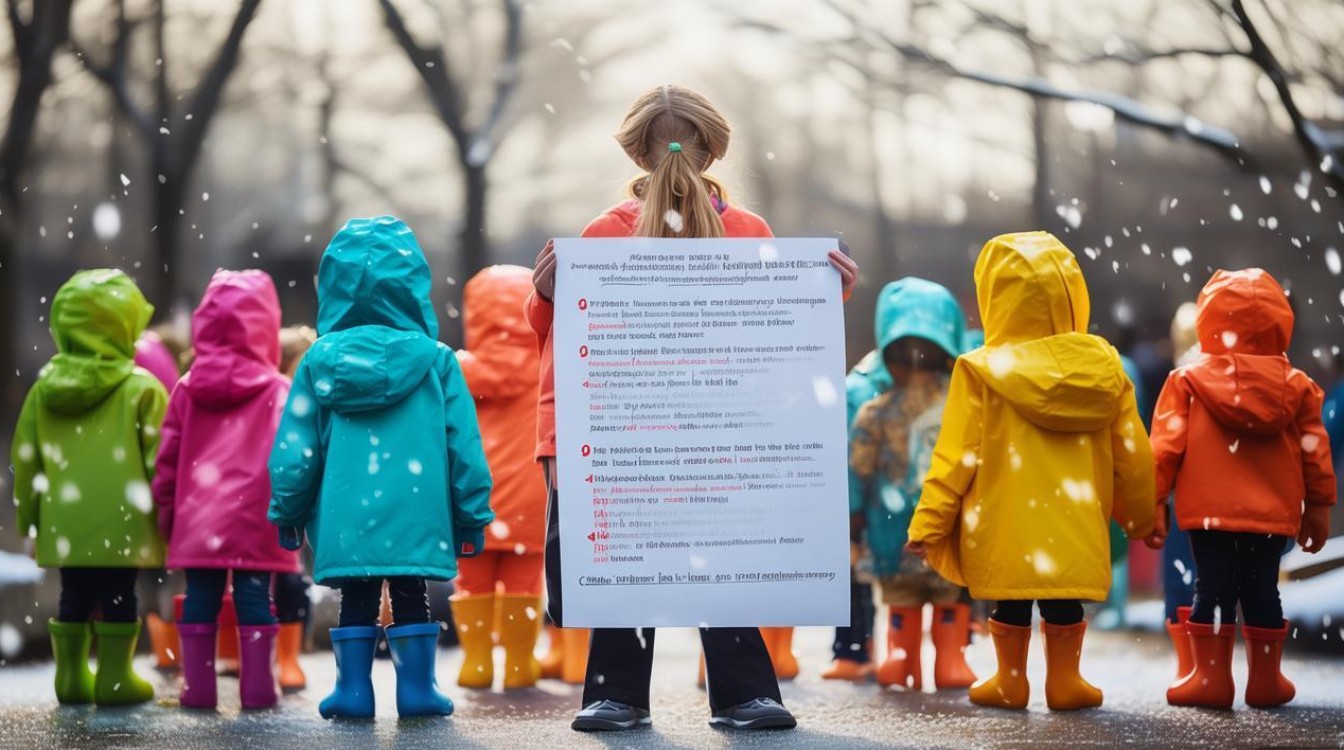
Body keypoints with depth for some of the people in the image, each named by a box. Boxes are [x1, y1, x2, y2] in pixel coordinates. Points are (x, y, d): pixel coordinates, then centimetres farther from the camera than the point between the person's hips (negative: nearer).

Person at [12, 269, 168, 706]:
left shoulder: (43, 389, 5)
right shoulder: (142, 390, -8)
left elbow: (25, 460, 9)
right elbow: (158, 459, -7)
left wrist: (27, 515, 19)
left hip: (64, 523, 4)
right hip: (120, 522, -4)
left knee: (74, 596, 14)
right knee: (118, 597, 4)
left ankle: (71, 674, 19)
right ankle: (114, 678, 6)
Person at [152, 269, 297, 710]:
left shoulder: (188, 389, 6)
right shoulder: (278, 392, -4)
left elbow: (168, 456, 8)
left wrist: (166, 508, 16)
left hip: (198, 521, 3)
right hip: (255, 520, -3)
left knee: (200, 599, 7)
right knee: (254, 598, 1)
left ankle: (198, 687, 8)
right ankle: (257, 687, 2)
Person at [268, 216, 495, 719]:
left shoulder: (319, 361, 1)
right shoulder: (436, 361, -2)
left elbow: (293, 450, 3)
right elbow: (465, 447, -1)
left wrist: (286, 512, 15)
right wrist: (473, 516, 9)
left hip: (345, 518, 1)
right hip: (416, 515, -1)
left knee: (356, 601, 13)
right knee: (411, 601, 10)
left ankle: (353, 690, 11)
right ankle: (417, 689, 9)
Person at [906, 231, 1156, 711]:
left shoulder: (983, 372, -11)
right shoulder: (1103, 366, -1)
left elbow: (956, 458, -10)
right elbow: (1131, 454, 5)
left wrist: (928, 523, -3)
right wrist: (1142, 517, 19)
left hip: (1007, 526, -2)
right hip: (1074, 524, 2)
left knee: (1011, 600, 10)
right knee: (1064, 599, 12)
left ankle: (1011, 682, 19)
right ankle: (1064, 681, 18)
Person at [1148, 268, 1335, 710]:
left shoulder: (1188, 381, -2)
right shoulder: (1297, 387, 4)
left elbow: (1165, 446, -4)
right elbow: (1315, 452, 6)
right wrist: (1319, 507, 16)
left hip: (1209, 511, -2)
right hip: (1273, 513, 2)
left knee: (1213, 587, 3)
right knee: (1261, 588, 8)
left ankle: (1211, 676, 3)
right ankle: (1265, 680, 14)